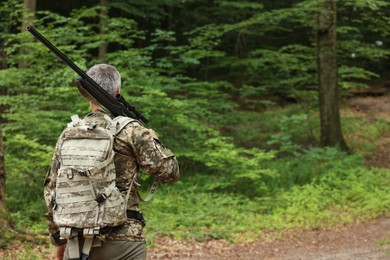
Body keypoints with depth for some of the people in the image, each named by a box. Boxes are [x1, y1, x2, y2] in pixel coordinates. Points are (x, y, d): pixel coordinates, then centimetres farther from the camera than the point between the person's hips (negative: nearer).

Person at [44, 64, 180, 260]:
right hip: (123, 238, -4)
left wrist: (58, 240, 18)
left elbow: (52, 190, 9)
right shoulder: (131, 131, -6)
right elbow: (170, 172, -4)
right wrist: (154, 141, 15)